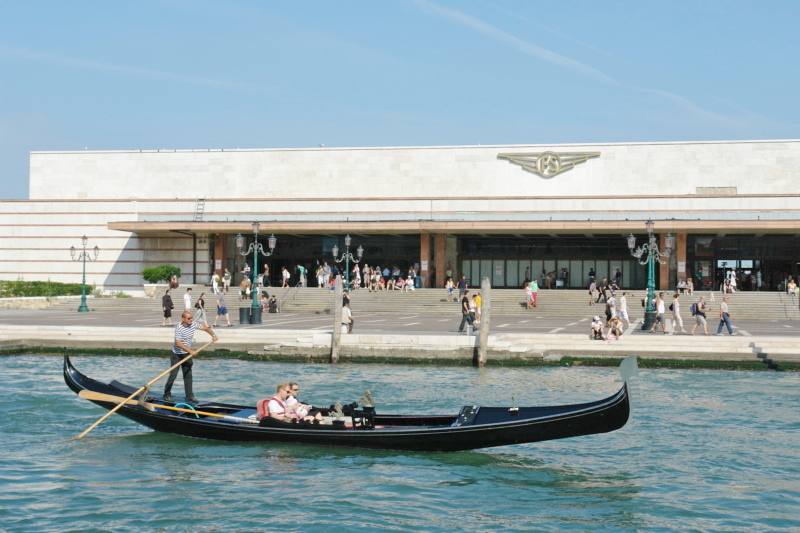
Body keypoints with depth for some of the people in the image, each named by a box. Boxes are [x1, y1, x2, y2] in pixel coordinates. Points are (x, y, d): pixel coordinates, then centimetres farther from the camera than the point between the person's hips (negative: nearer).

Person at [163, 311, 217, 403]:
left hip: (187, 354, 6)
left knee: (188, 375, 5)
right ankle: (167, 395, 8)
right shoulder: (179, 328, -24)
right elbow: (178, 343, -31)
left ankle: (189, 396, 8)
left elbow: (205, 328, 8)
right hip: (176, 355, -6)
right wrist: (190, 351, -35)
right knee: (173, 375, -5)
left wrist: (213, 335, -9)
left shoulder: (194, 324, -5)